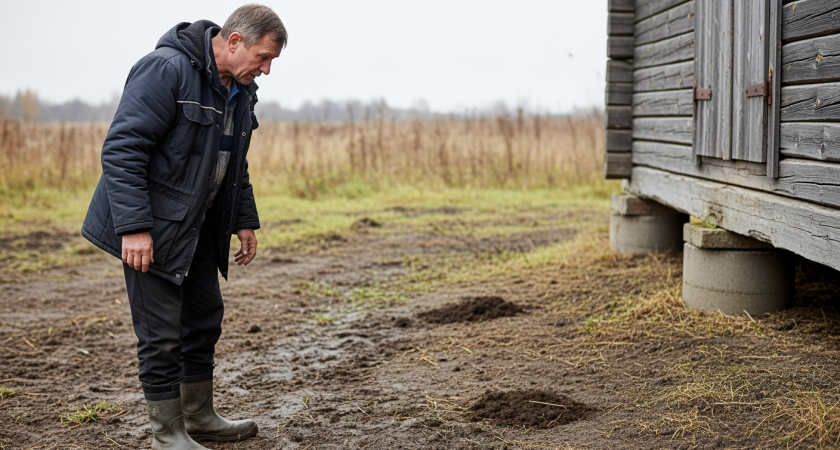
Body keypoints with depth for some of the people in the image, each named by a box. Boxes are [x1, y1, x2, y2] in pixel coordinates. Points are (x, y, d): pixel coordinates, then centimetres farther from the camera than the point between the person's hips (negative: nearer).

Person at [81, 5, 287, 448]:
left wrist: (244, 221, 16)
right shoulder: (166, 70, -21)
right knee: (162, 333, -3)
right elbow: (121, 149, -25)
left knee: (205, 317, 16)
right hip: (150, 229, -9)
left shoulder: (239, 91, 8)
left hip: (198, 227, 9)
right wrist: (134, 227, -28)